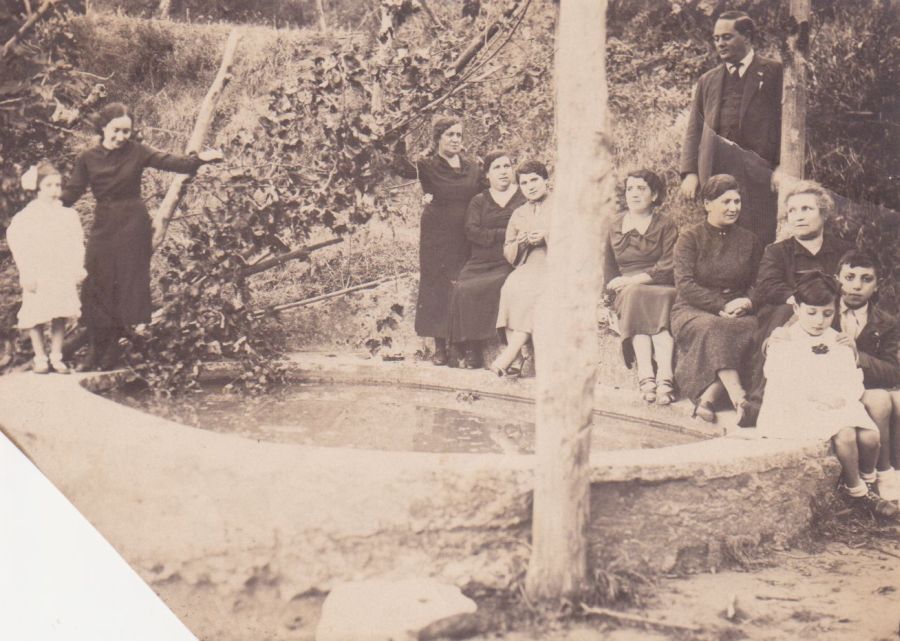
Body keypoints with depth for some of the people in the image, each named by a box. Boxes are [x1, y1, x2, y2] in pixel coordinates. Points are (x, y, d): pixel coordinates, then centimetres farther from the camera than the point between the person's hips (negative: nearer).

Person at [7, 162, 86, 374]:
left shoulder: (69, 215, 6)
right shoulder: (26, 217, -4)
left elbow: (77, 243, 10)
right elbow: (18, 245, -6)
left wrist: (78, 269, 3)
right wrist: (27, 274, -11)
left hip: (63, 275, 2)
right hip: (38, 276, -2)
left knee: (60, 316, 4)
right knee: (36, 317, 0)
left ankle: (56, 356, 14)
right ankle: (40, 357, 11)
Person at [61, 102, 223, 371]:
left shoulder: (137, 152, -1)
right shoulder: (87, 158, 3)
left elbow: (172, 163, -9)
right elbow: (71, 192, 2)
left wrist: (200, 159, -25)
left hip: (133, 226, -1)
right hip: (103, 226, 2)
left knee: (128, 286, 0)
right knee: (96, 287, 0)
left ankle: (111, 350, 12)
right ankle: (96, 351, 9)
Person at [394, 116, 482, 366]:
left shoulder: (473, 169, 10)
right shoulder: (428, 166, -1)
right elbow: (404, 169, -21)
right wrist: (398, 145, -37)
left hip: (465, 239, 3)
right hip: (436, 238, -3)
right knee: (436, 288, 1)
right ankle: (440, 347, 10)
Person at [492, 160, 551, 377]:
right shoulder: (518, 214, 25)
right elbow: (509, 255, 21)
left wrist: (549, 236, -10)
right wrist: (519, 242, 0)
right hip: (528, 267, 4)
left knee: (532, 289, -34)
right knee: (512, 285, -30)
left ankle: (509, 355, -36)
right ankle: (514, 356, -36)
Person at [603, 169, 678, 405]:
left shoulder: (666, 227, 10)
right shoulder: (615, 227, 21)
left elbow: (667, 268, -4)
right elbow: (608, 269, 26)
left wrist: (631, 280, -12)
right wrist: (616, 285, 4)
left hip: (662, 290, -2)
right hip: (627, 293, 2)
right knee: (635, 297, -35)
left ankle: (664, 375, -51)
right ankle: (646, 375, -48)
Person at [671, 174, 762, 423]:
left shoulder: (749, 240, 18)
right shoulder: (690, 238, 6)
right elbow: (685, 285, -7)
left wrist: (747, 302, -9)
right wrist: (723, 305, -17)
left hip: (738, 312, 3)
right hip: (692, 311, -3)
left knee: (751, 328, -33)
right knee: (713, 328, -38)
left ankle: (707, 397, -39)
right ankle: (739, 398, -48)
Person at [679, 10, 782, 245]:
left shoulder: (774, 72, 6)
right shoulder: (707, 81, 18)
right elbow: (694, 129, 14)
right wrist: (690, 172, 2)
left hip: (758, 174, -3)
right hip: (716, 174, 4)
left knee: (759, 242, -6)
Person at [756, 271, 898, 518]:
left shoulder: (839, 344, 18)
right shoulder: (783, 343, 2)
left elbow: (854, 382, 10)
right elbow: (781, 386, -10)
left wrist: (845, 397, -13)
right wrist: (813, 397, -21)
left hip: (839, 408, 5)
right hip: (799, 411, -5)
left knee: (870, 434, -21)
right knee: (844, 434, -29)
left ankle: (866, 482, 7)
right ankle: (855, 490, -6)